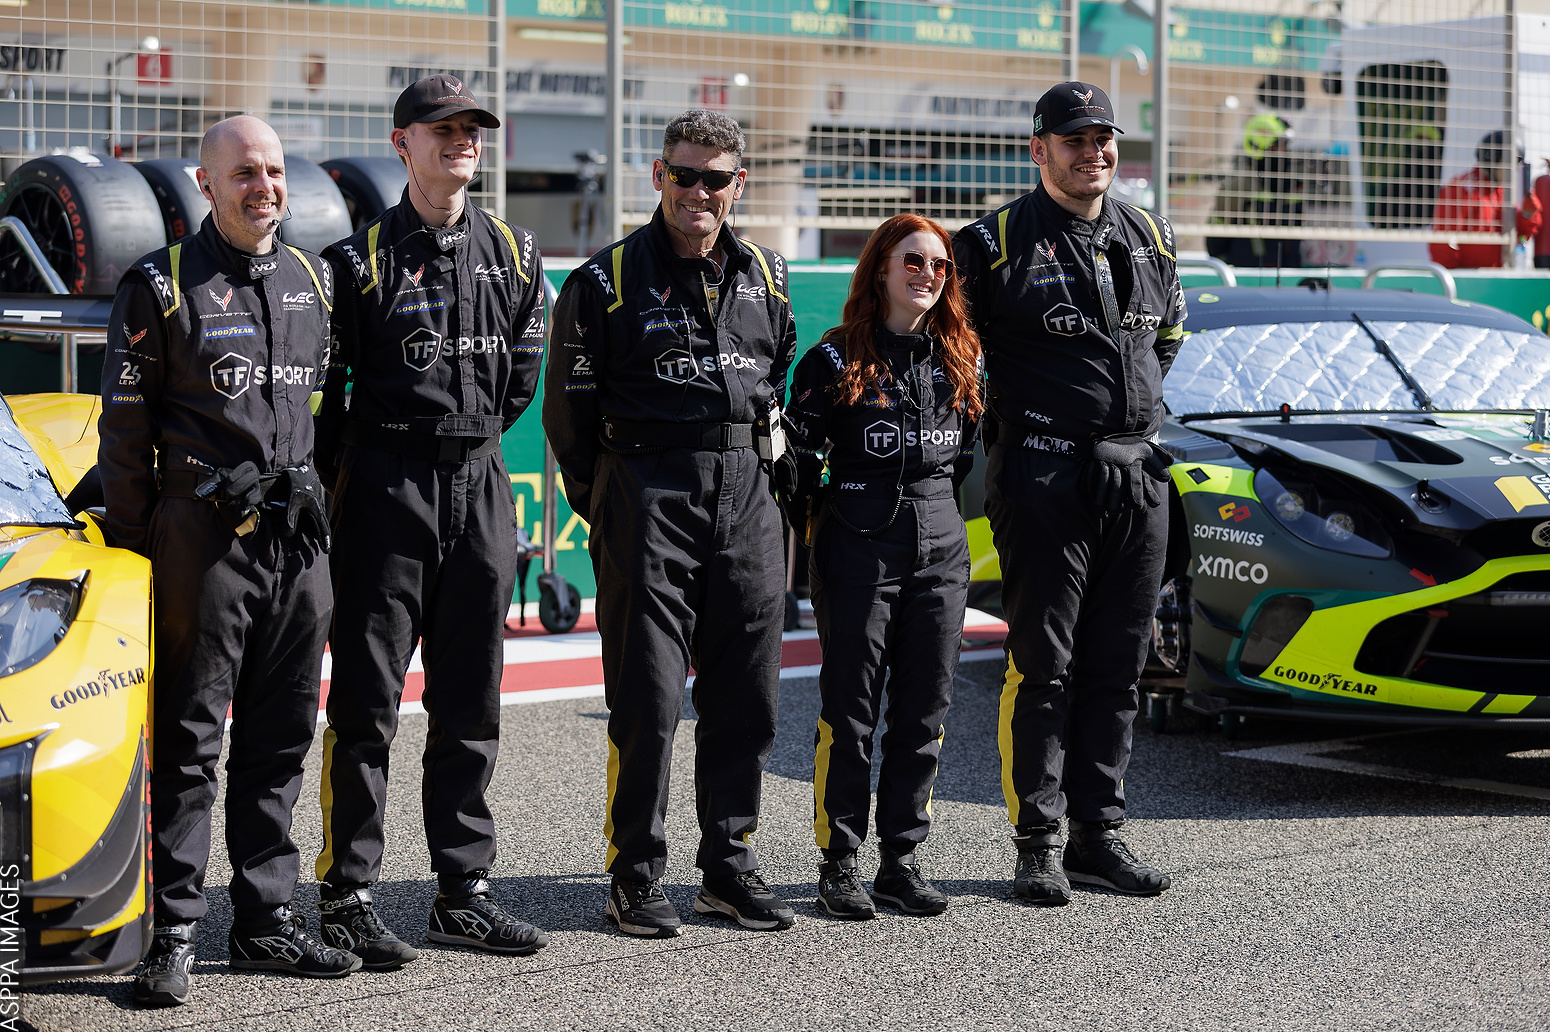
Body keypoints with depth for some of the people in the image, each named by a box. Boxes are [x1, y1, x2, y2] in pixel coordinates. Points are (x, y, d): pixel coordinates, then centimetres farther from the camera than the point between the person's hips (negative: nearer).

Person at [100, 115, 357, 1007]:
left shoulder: (314, 279, 13)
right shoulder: (160, 286, -3)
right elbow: (125, 426, -2)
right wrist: (133, 537, -4)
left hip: (298, 533, 5)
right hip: (205, 535, -5)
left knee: (281, 740, 9)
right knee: (191, 741, -2)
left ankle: (267, 919, 17)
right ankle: (176, 934, 2)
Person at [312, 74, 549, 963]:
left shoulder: (515, 254, 10)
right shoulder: (362, 260, -4)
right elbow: (326, 384, -1)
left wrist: (471, 443, 12)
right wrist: (341, 476, 0)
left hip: (480, 487, 5)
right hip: (386, 487, -4)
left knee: (470, 705, 9)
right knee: (367, 700, -2)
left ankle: (464, 891, 16)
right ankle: (348, 896, 3)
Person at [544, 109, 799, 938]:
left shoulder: (765, 277, 12)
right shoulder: (607, 280, -2)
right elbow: (569, 406, 3)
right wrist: (607, 504, 5)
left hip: (747, 495, 4)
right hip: (649, 492, -4)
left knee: (746, 696, 7)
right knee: (648, 699, -4)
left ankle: (729, 865, 18)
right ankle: (636, 878, 5)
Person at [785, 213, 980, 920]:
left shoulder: (959, 358, 10)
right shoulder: (837, 359, -3)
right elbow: (799, 454, -1)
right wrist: (814, 522, -1)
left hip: (941, 544, 4)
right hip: (858, 547, -4)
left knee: (924, 710, 5)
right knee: (851, 710, 0)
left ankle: (902, 861, 13)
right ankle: (839, 862, 7)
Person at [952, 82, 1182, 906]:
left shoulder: (1151, 240, 13)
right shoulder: (997, 242, -4)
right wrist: (1003, 415, 3)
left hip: (1138, 479, 5)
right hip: (1044, 476, -5)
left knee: (1116, 667, 8)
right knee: (1042, 666, -3)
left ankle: (1097, 832, 16)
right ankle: (1036, 843, 3)